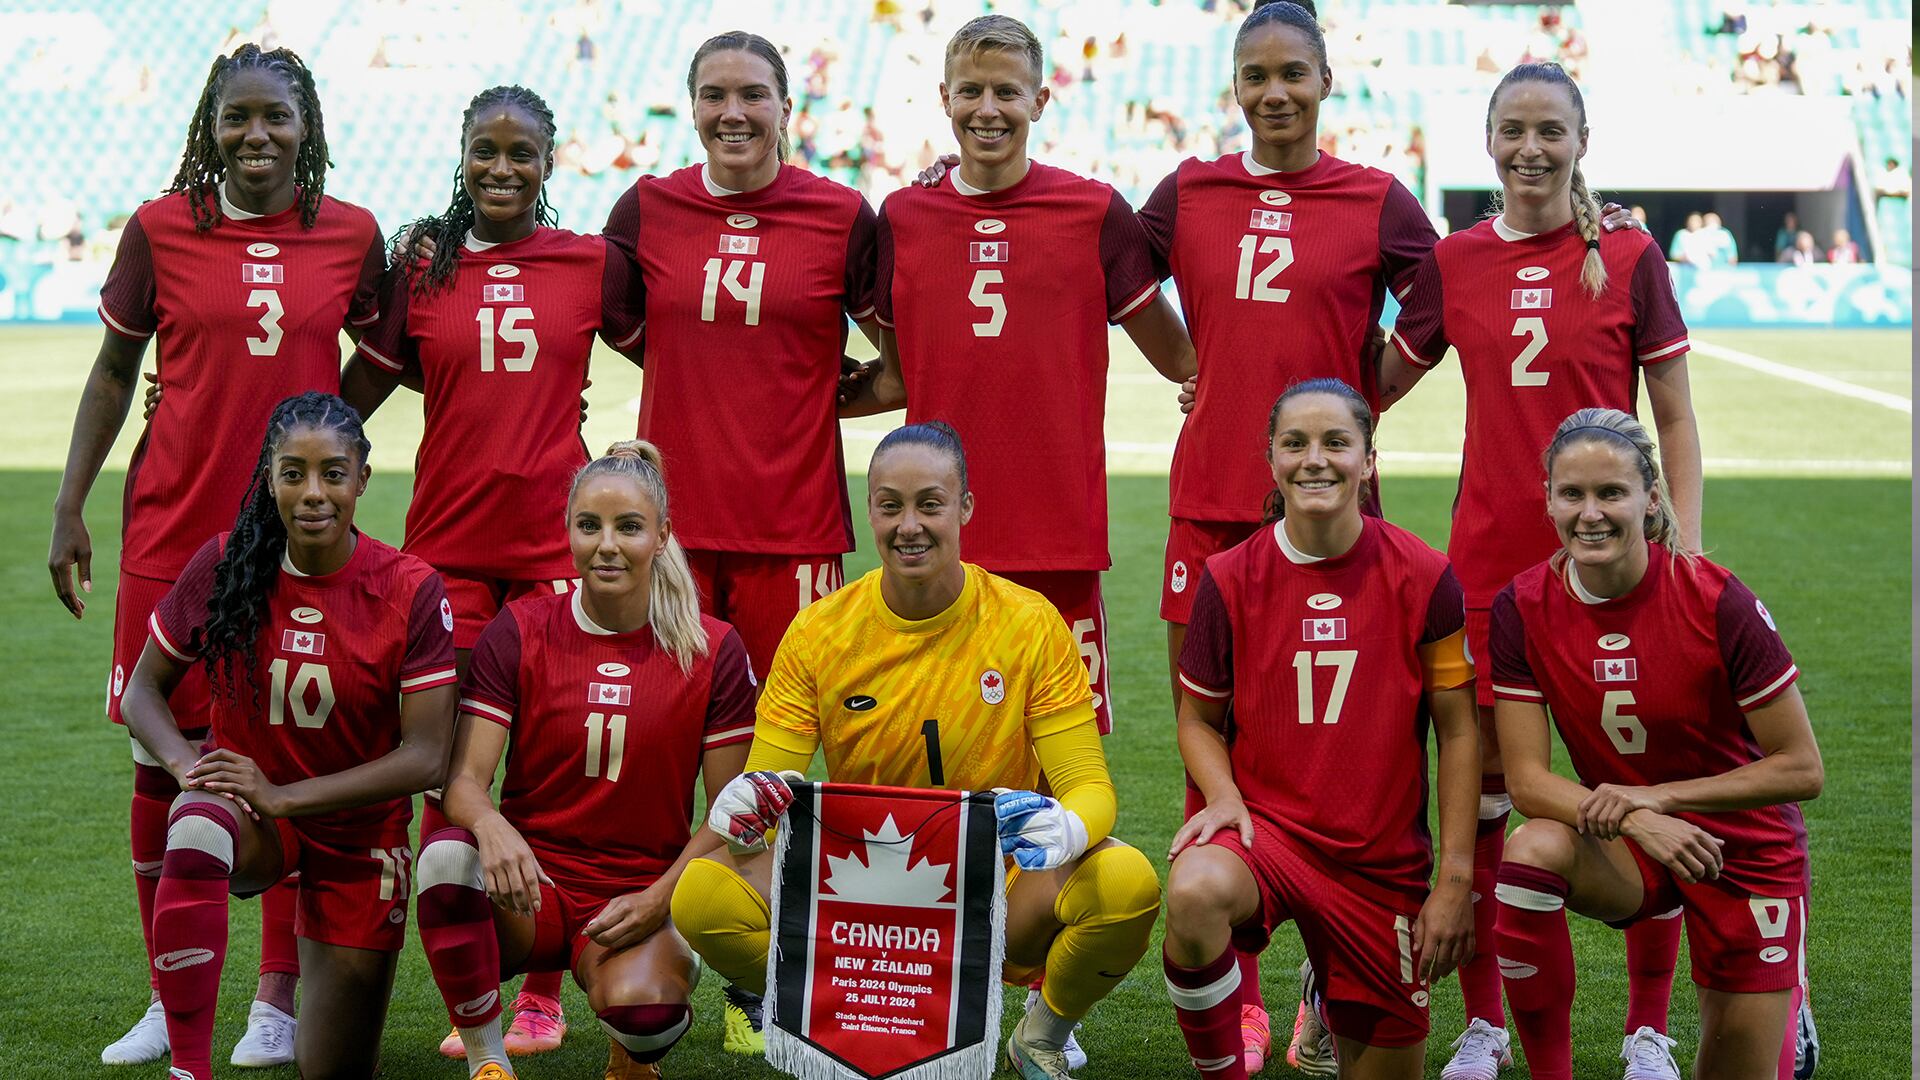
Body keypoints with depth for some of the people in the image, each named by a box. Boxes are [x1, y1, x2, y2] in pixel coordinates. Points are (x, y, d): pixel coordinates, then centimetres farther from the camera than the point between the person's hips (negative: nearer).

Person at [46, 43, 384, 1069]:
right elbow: (114, 370, 7)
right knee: (162, 760, 4)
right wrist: (68, 508, 3)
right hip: (171, 531, 0)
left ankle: (277, 997, 14)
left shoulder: (351, 236, 1)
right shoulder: (161, 230, 0)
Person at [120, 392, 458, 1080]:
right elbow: (143, 690, 3)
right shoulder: (224, 566, -9)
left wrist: (285, 794, -23)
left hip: (359, 830, 0)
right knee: (196, 830, -40)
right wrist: (184, 761, -19)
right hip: (248, 810, 0)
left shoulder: (412, 591, -15)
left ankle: (331, 967, 42)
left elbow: (426, 758, -16)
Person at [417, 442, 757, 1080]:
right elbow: (463, 778, -7)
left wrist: (657, 901, -12)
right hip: (529, 886, 1)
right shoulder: (519, 632, 0)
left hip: (639, 900, -1)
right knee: (447, 855, -33)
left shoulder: (712, 650, 0)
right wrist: (491, 826, -31)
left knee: (642, 1007, -34)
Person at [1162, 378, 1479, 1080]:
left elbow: (1458, 732, -1)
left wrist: (1456, 878, -5)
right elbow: (1199, 718, 6)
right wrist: (1224, 796, -15)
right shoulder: (1230, 578, -6)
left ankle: (1330, 995, 44)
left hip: (1384, 861, 1)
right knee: (1194, 893, -37)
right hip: (1265, 824, -1)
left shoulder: (1423, 577, -7)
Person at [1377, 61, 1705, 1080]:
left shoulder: (1630, 259, 1)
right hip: (1487, 555, 2)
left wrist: (1686, 543, -4)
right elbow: (1375, 385, 17)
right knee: (1477, 786, 4)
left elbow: (1675, 419, 3)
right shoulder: (1453, 262, 6)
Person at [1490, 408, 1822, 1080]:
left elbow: (1801, 770, -17)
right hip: (1623, 847, 2)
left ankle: (1781, 998, 38)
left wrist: (1656, 796, -24)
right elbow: (1525, 779, -14)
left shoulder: (1715, 601, -22)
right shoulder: (1524, 609, -14)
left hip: (1744, 851, -1)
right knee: (1533, 852, -32)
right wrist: (1638, 823, -31)